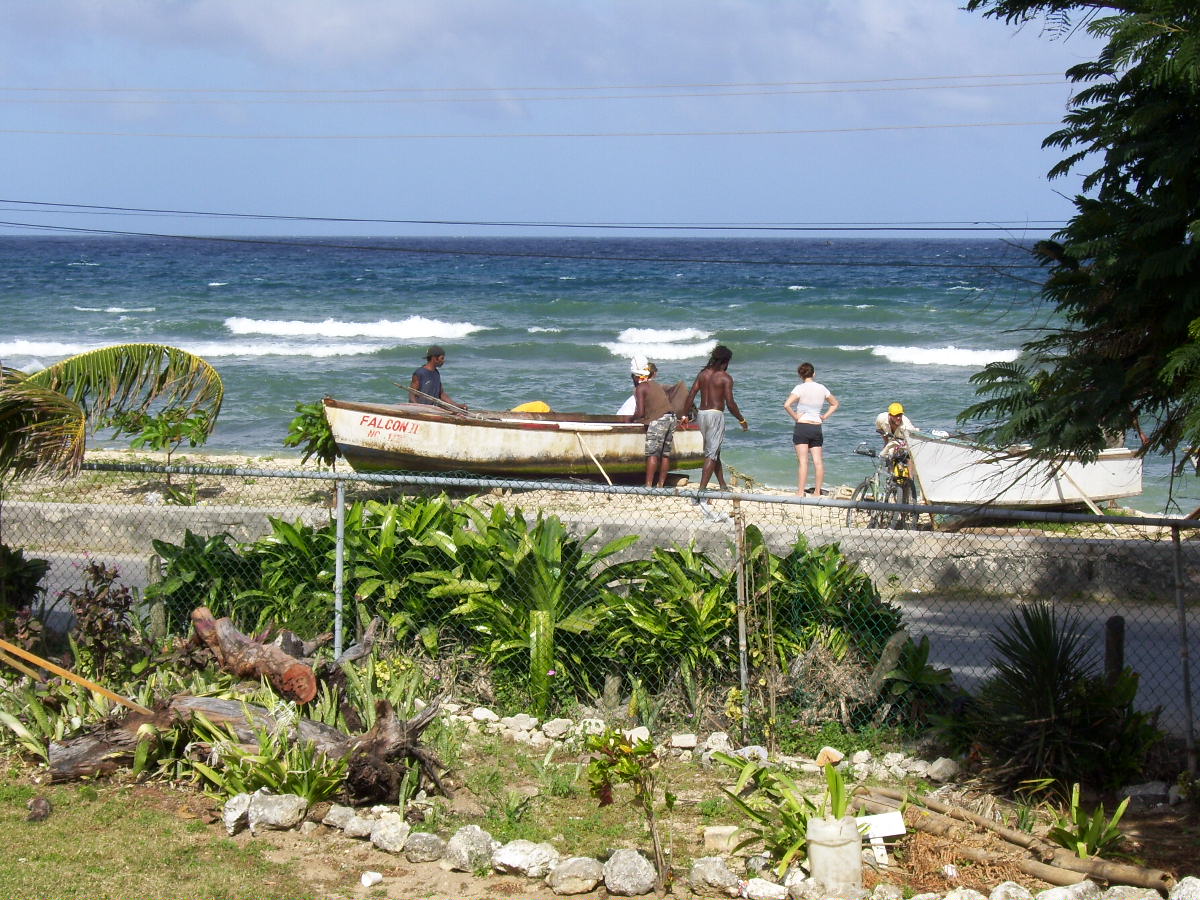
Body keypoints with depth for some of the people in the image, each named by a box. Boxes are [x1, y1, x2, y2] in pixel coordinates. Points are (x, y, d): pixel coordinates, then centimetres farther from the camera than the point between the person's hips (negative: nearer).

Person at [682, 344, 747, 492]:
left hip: (701, 414, 6)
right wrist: (742, 420, -2)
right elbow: (730, 403, -13)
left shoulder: (703, 374, 9)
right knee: (712, 454, -6)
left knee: (714, 452, 18)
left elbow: (691, 396, 4)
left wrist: (685, 415, 9)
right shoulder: (725, 377, -8)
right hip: (716, 414, -6)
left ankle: (723, 485, 28)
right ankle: (702, 489, -15)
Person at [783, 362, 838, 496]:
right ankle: (817, 492, 5)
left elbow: (787, 404, -21)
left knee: (803, 461, -8)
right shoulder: (822, 388, 8)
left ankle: (800, 493, -11)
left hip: (802, 426, -4)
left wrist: (795, 417, -8)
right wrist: (825, 416, 15)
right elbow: (835, 404, 22)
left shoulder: (800, 388, -7)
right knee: (818, 461, 3)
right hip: (817, 427, 4)